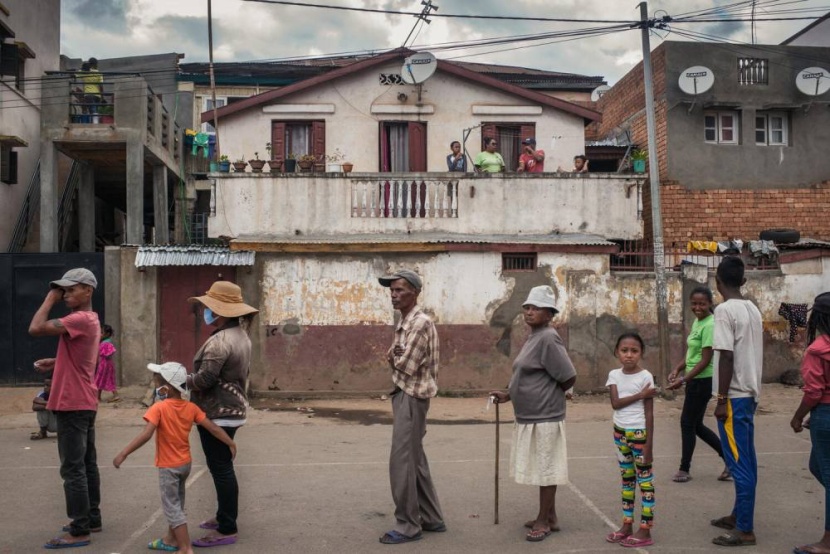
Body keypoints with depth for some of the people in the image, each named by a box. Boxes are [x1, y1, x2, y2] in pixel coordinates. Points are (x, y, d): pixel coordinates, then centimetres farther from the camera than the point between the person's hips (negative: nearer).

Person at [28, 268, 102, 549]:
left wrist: (50, 298, -16)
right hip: (83, 404, 11)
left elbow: (35, 328, -28)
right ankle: (92, 519, 23)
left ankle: (79, 532, -4)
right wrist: (55, 363, 8)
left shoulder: (80, 319, -19)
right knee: (87, 464, 15)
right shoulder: (88, 319, 15)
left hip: (73, 405, -11)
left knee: (72, 469, -7)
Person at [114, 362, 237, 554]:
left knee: (172, 506, -1)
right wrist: (230, 443, 4)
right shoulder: (191, 407, -3)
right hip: (185, 463, 7)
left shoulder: (159, 408, -20)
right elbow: (212, 427, -4)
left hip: (168, 466, -7)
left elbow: (146, 435, -30)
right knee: (176, 503, 23)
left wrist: (123, 454, -29)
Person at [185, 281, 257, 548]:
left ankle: (227, 530, -1)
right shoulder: (241, 335, 11)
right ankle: (224, 517, 31)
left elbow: (204, 379, -24)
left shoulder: (220, 340, -22)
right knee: (223, 467, 20)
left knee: (221, 469, -5)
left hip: (217, 414, -10)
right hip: (232, 410, 10)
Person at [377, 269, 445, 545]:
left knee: (402, 462, -5)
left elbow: (406, 366, -20)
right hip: (404, 396, 10)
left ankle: (408, 526, 4)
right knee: (415, 461, 15)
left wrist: (392, 358, -2)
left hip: (411, 398, -10)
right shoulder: (404, 323, 14)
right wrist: (394, 357, -3)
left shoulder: (420, 323, -18)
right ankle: (432, 519, 24)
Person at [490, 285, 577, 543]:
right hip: (529, 416, 10)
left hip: (544, 417, -10)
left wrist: (548, 396, -4)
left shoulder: (548, 339, -18)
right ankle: (550, 517, 28)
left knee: (545, 469, 2)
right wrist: (509, 395, 11)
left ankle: (544, 521, 12)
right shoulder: (533, 338, 12)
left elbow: (569, 378, -20)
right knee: (541, 470, 17)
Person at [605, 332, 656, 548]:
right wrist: (640, 395, -18)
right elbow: (615, 403, -10)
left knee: (644, 480, 0)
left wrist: (649, 445, -14)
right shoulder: (614, 375, 2)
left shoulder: (645, 376, -10)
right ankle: (627, 525, 23)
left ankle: (645, 531, 4)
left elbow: (649, 413, -11)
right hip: (620, 432, 6)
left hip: (639, 433, -5)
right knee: (626, 479, 14)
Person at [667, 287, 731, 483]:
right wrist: (677, 370, 4)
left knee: (687, 423, 1)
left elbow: (705, 361, -20)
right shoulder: (697, 322, 10)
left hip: (703, 381, -9)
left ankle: (684, 470, 15)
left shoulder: (709, 326, -18)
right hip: (695, 380, 9)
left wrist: (683, 380, -20)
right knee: (696, 425, 14)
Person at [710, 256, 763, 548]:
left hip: (734, 395, -9)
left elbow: (726, 357, -20)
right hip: (750, 393, 9)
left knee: (739, 463, -5)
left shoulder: (725, 310, -15)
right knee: (745, 460, 16)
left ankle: (745, 530, -1)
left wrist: (722, 399, -16)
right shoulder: (753, 309, 10)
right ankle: (739, 516, 27)